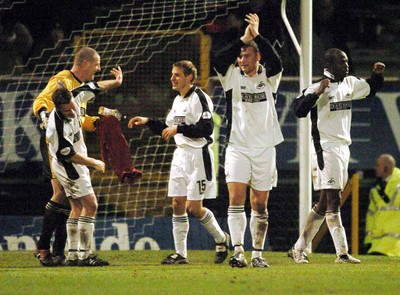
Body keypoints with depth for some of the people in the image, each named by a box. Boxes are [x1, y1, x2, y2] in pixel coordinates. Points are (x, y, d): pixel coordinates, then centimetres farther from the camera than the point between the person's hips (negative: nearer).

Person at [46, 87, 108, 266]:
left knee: (77, 207, 12)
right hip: (68, 166, -9)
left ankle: (72, 255, 13)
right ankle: (85, 254, -15)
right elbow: (69, 155, -22)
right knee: (90, 205, -12)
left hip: (73, 165, 9)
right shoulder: (59, 127, -32)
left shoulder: (74, 101, -10)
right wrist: (93, 163, -9)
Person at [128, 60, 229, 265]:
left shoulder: (199, 98, -12)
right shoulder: (178, 100, 17)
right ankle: (180, 254, 5)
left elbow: (206, 129, -20)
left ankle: (221, 238, 15)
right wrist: (148, 122, 15)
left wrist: (179, 129, -20)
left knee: (193, 207, -9)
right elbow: (168, 129, 25)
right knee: (177, 204, 2)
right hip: (181, 155, 9)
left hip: (198, 156, -9)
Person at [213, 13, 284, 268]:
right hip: (238, 148, -1)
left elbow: (276, 62, -17)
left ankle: (258, 254, 12)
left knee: (260, 205, 5)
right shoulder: (233, 77, 5)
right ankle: (238, 251, -20)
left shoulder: (269, 78, 4)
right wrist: (245, 38, -16)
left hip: (264, 149, 1)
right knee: (236, 198, -15)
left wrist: (257, 36, -19)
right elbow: (220, 59, -14)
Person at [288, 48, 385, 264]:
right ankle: (342, 253, -9)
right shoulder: (318, 88, -12)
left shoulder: (350, 84, 11)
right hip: (326, 148, -9)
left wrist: (377, 74, 11)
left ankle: (298, 249, 18)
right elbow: (298, 110, -22)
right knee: (333, 201, -9)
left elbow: (369, 90, 29)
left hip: (343, 148, 9)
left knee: (324, 204, 11)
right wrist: (317, 93, -33)